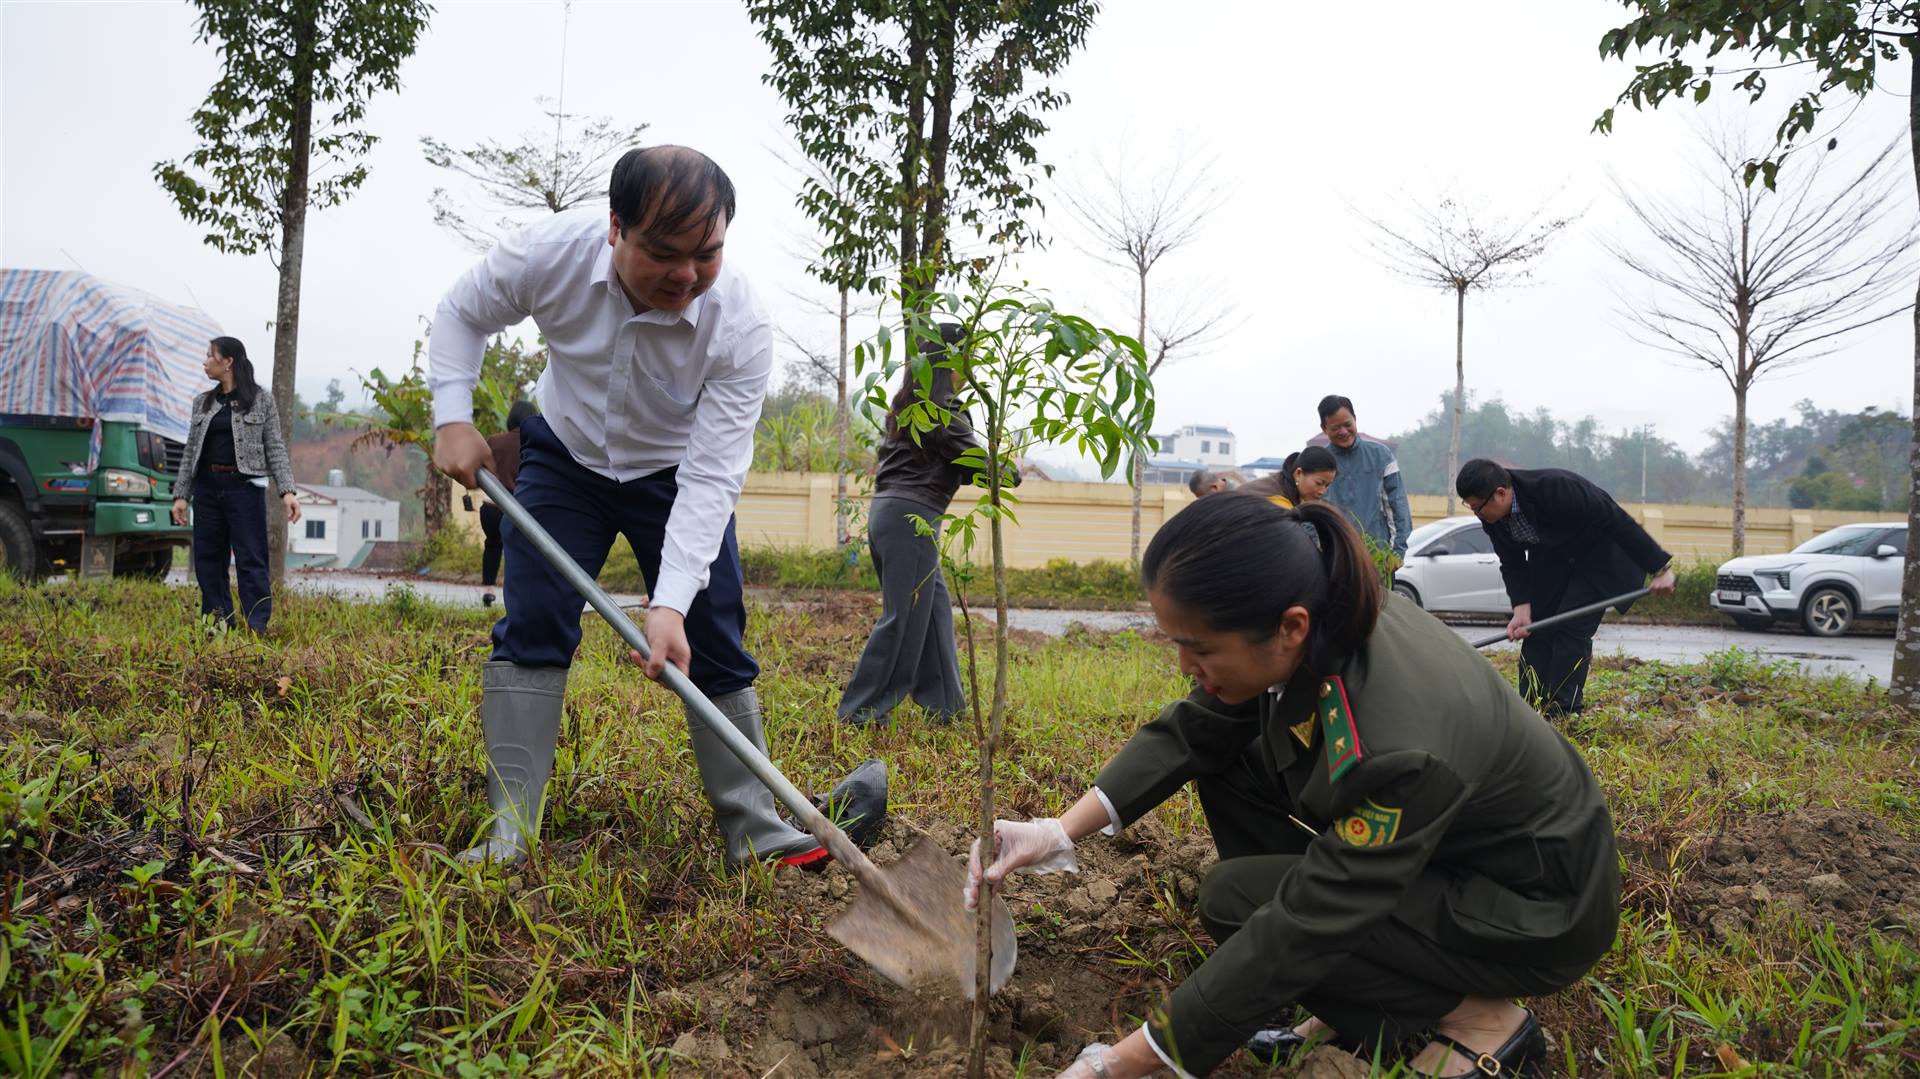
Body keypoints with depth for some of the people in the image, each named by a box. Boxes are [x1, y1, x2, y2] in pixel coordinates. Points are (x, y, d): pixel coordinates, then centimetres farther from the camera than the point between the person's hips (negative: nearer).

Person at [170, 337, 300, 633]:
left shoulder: (261, 400, 1)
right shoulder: (202, 402, 13)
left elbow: (275, 448, -3)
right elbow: (191, 452, 14)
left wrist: (287, 491, -13)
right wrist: (180, 495, 9)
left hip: (244, 487, -5)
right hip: (207, 488, 5)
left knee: (251, 560, -6)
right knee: (208, 560, 6)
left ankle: (257, 627, -6)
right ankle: (217, 625, 13)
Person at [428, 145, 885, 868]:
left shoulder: (741, 329, -32)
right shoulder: (550, 252, -28)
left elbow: (712, 476, -34)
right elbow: (462, 312, -5)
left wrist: (672, 603, -42)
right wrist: (453, 417, -18)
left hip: (675, 475, -1)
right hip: (565, 457, 1)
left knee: (713, 644, -4)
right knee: (531, 627, -8)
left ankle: (754, 829, 6)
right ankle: (510, 829, 0)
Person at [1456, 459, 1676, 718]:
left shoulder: (1555, 489, -38)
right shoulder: (1492, 517, -16)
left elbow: (1617, 520, -30)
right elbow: (1513, 564, -6)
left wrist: (1659, 567, -26)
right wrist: (1521, 608, -20)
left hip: (1599, 554, -7)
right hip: (1551, 558, 7)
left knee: (1572, 628, -15)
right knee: (1536, 627, 0)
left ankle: (1562, 713, -11)